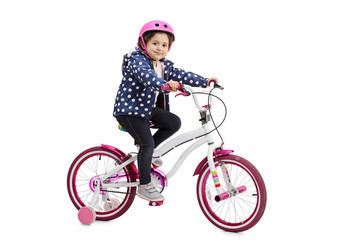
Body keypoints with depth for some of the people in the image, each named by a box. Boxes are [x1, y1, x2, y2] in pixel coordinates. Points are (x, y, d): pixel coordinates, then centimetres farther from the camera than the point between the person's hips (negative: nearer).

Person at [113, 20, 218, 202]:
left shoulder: (165, 66, 7)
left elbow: (182, 75, -2)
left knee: (174, 123, -6)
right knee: (147, 142, -16)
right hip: (129, 109, -8)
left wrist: (205, 81, -15)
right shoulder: (136, 60, -18)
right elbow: (145, 74, -38)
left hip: (148, 108, 8)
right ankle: (144, 186, -3)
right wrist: (164, 84, -57)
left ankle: (146, 152, 10)